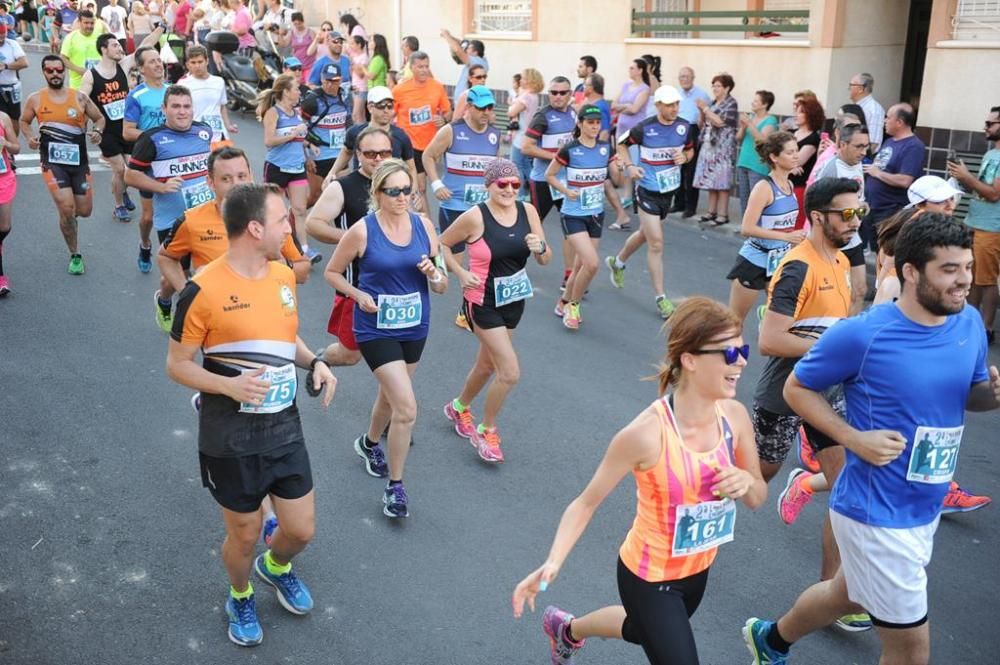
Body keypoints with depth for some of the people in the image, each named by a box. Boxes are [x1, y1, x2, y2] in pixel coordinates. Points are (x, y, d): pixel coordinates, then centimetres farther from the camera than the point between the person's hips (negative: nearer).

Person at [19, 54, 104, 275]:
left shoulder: (79, 97, 0)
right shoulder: (35, 99, 0)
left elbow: (99, 118, 10)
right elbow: (24, 121, 15)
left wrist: (97, 131, -11)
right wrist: (30, 137, -6)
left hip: (79, 161, 2)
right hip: (52, 162, -2)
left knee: (84, 211, 6)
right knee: (67, 209, -14)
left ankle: (67, 214, 45)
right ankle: (75, 256, 4)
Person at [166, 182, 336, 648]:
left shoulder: (284, 275, 1)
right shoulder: (204, 290, -18)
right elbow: (176, 365, -9)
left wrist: (314, 362, -4)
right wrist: (230, 385, -25)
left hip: (285, 428, 5)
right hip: (231, 439, -5)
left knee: (301, 529, 11)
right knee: (244, 534, 12)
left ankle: (276, 567, 47)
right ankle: (240, 597, 44)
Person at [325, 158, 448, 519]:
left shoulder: (424, 226, -3)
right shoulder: (362, 230, -13)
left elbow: (442, 287, 3)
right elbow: (332, 272, 0)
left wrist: (434, 275, -19)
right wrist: (359, 295, -16)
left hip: (415, 327, 5)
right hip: (376, 329, -5)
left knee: (391, 394, 25)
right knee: (407, 410, -13)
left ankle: (369, 443, 55)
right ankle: (394, 486, 5)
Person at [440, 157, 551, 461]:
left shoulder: (527, 211, -5)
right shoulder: (475, 217, -19)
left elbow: (545, 260, -1)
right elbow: (441, 244, -5)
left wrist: (540, 248, -22)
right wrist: (461, 273, -16)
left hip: (514, 300, 6)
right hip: (483, 303, -6)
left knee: (487, 365, 23)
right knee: (510, 372, -10)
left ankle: (459, 407, 51)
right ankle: (487, 431, 14)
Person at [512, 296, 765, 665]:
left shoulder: (735, 416, -15)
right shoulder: (647, 433, -32)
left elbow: (758, 497, 0)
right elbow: (586, 503, -20)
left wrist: (746, 482, -22)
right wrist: (553, 562, -31)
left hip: (698, 571, 7)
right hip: (649, 577, -7)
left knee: (642, 631, 33)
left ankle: (567, 629, 62)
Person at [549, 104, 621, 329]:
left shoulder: (606, 148, 2)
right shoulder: (569, 150, -12)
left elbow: (618, 181, 3)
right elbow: (549, 175, -2)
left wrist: (621, 169, -17)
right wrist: (566, 191, -15)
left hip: (596, 215, 5)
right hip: (573, 215, -5)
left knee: (582, 265, 12)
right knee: (592, 263, -18)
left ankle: (564, 302, 36)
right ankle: (572, 305, 5)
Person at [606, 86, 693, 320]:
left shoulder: (684, 127, -3)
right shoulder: (644, 128, -14)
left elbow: (690, 150, 13)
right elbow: (622, 144, 1)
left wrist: (684, 157, -9)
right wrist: (629, 166, -14)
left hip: (670, 189, 6)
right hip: (648, 190, -6)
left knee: (645, 234, 23)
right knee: (656, 243, -7)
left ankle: (617, 262, 51)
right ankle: (661, 298, 1)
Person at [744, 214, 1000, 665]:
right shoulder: (861, 335, -21)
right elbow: (797, 388, -9)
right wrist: (855, 439, -22)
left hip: (926, 509, 7)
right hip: (876, 513, -7)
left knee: (845, 595, 29)